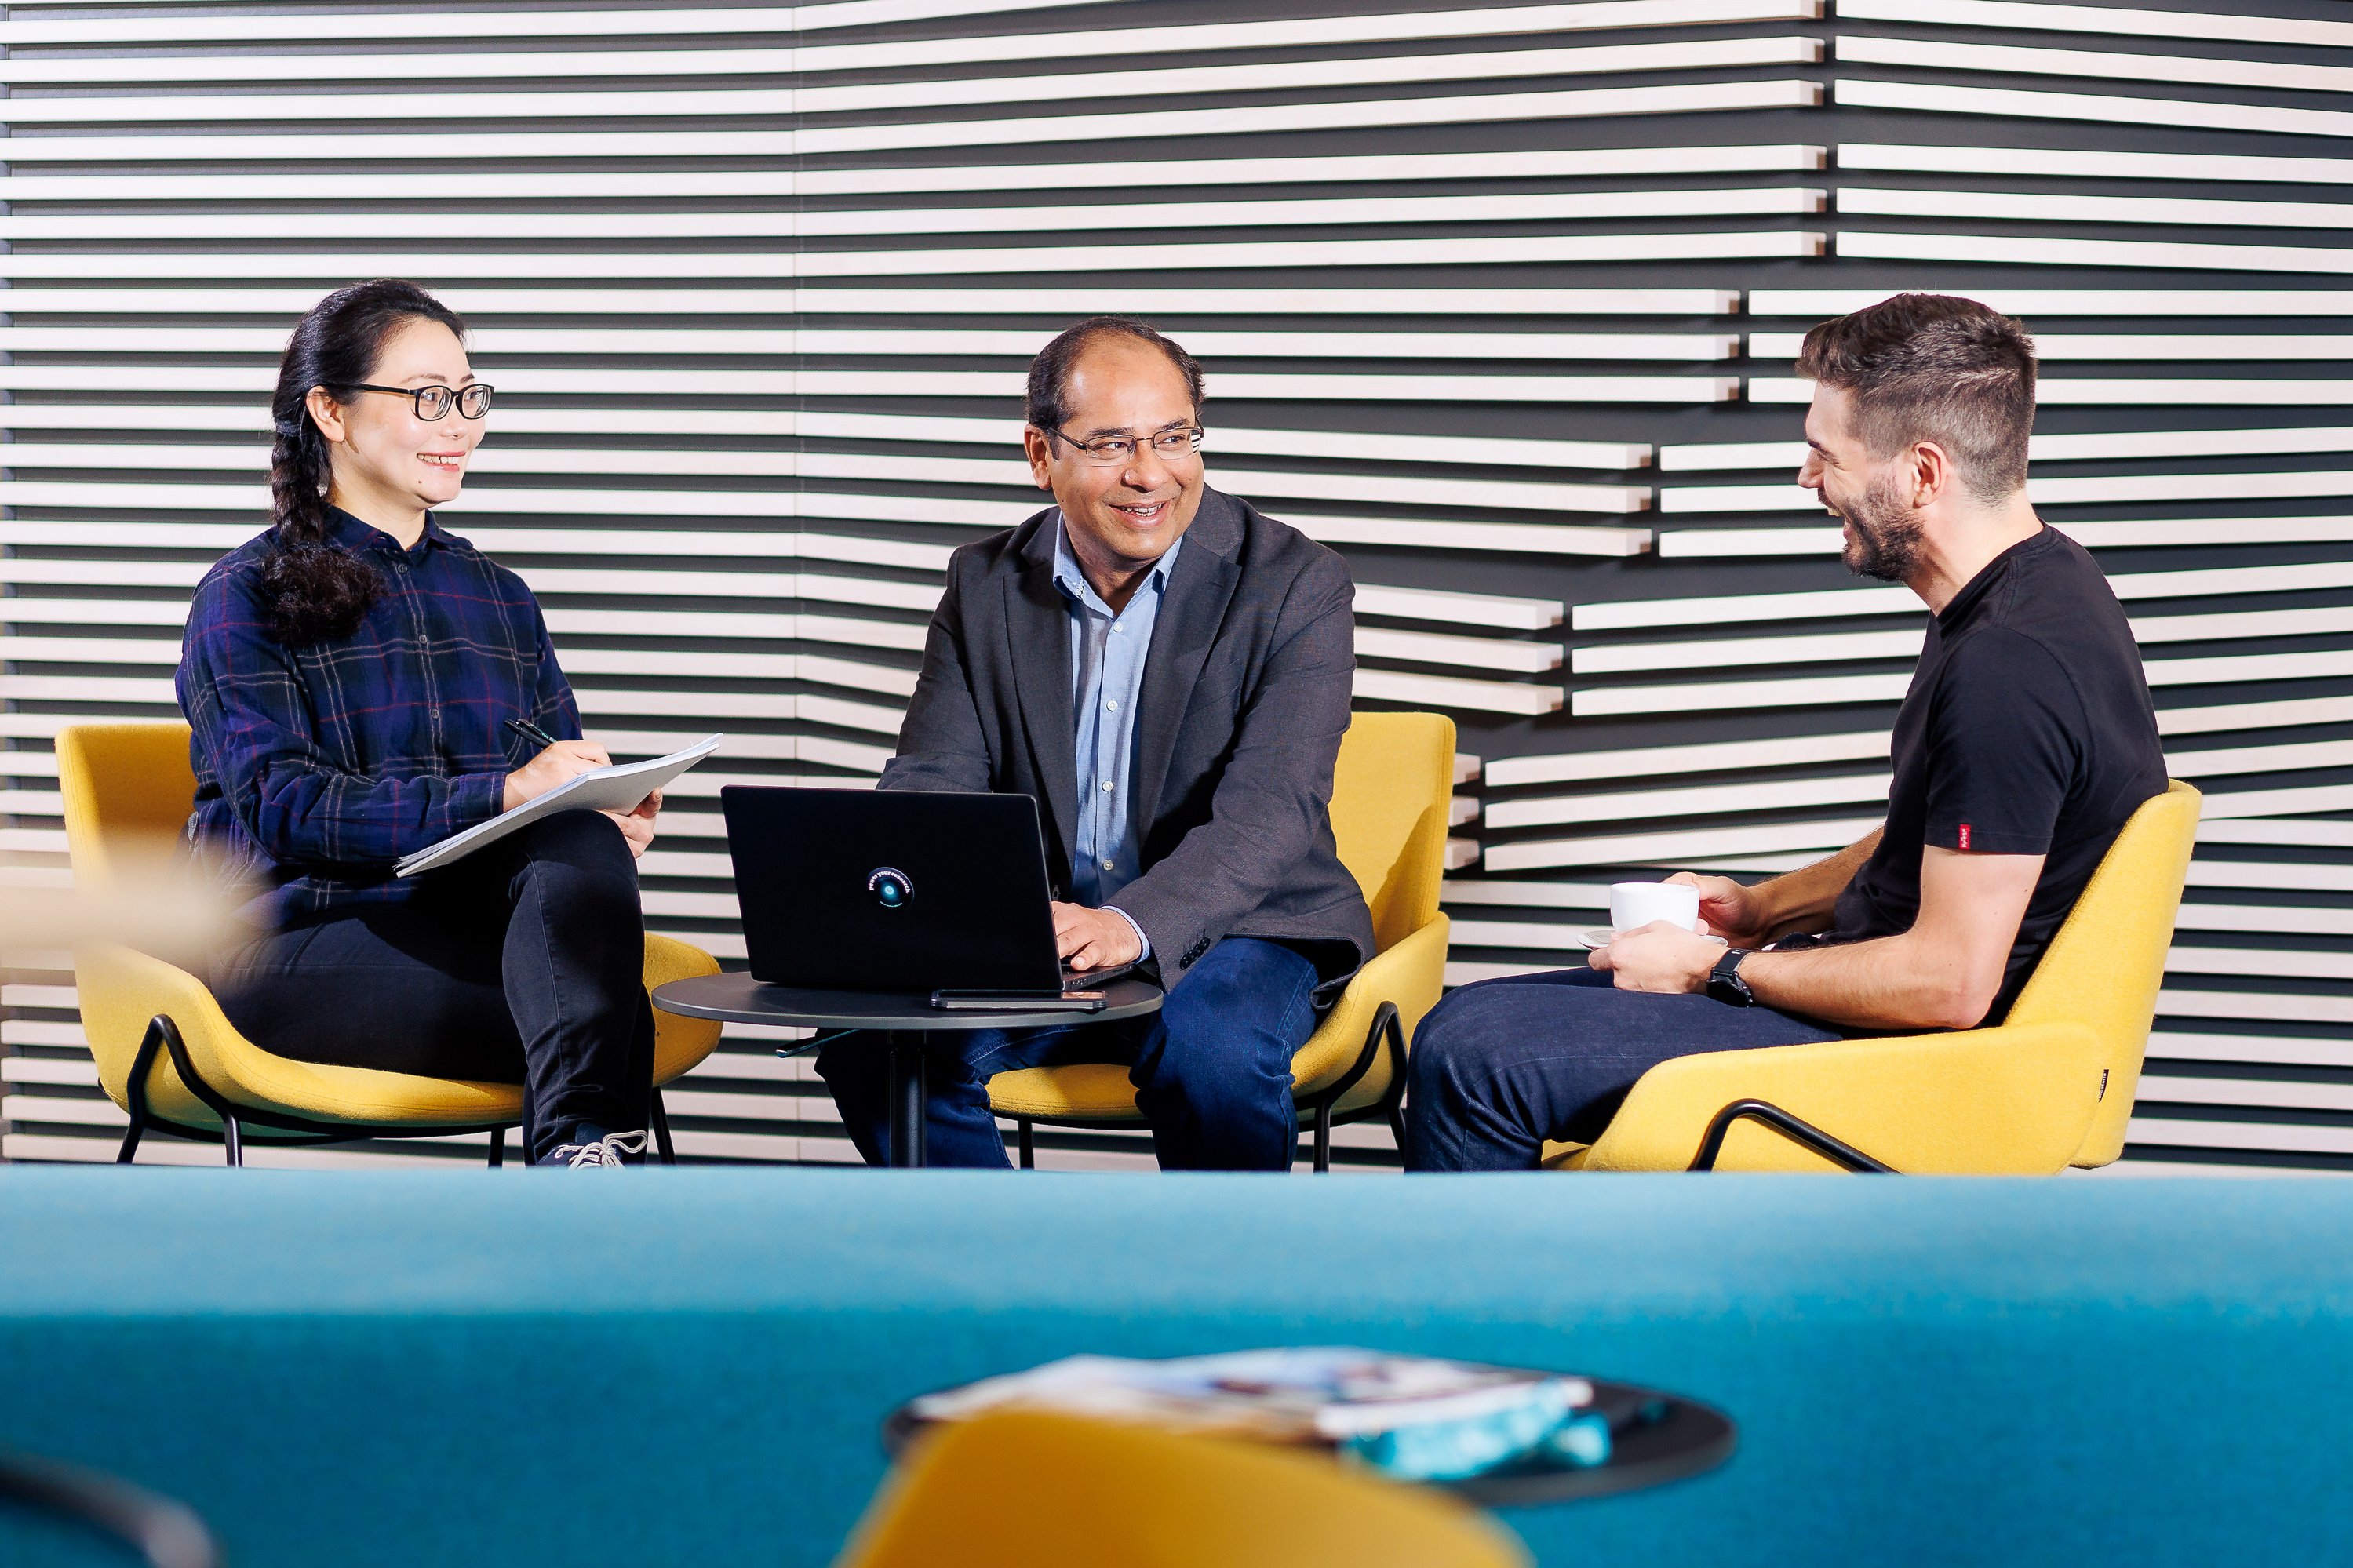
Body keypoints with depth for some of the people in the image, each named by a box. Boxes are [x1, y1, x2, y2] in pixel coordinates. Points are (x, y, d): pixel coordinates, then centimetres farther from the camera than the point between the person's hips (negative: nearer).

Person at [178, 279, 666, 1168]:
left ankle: (584, 1149, -50)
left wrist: (611, 814, -12)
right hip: (303, 942, -4)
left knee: (584, 835, -34)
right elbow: (283, 808, -12)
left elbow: (564, 782, 16)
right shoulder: (246, 597, 3)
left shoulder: (499, 597, 24)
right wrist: (500, 794, -25)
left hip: (477, 918, 5)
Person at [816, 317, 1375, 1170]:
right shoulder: (986, 585, 5)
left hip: (1233, 926, -3)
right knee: (869, 1035, -22)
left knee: (1214, 1053, -35)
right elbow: (930, 782, 0)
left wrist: (1134, 924, -38)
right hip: (1033, 933, 3)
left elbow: (1269, 814, -19)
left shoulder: (1295, 584, -8)